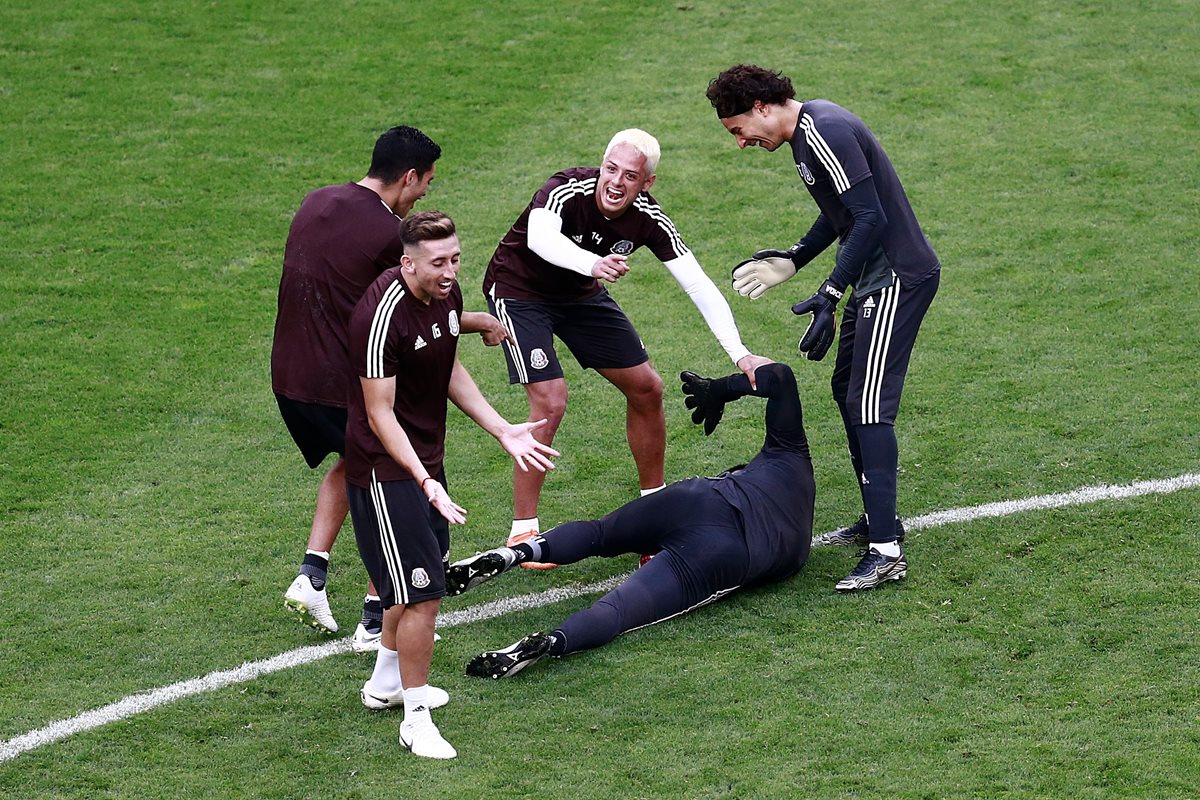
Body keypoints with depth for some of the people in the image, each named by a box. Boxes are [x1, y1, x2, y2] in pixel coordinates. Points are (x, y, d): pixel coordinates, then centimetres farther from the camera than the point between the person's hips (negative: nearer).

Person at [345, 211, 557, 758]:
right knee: (423, 592, -9)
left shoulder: (448, 294, 0)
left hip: (426, 460, 9)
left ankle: (387, 682, 41)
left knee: (417, 582, 21)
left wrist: (503, 431, 10)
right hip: (386, 469, -9)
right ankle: (415, 720, 3)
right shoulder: (384, 314, -26)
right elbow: (380, 412, -24)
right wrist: (425, 481, -33)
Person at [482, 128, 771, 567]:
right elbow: (539, 238, -55)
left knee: (646, 389, 5)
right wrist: (592, 263, -75)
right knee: (550, 402, -19)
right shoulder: (568, 190, -33)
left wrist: (740, 354, -31)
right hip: (518, 291, -6)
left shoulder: (649, 219, -20)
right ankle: (523, 531, -6)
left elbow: (700, 287, -20)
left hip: (581, 294, 6)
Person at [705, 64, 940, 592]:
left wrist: (829, 296, -26)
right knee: (847, 390, 17)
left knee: (869, 405, -13)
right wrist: (791, 261, 23)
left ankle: (886, 551, -14)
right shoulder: (808, 128, 13)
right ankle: (879, 520, 28)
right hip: (876, 278, 11)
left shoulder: (825, 133, -19)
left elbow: (870, 218, -24)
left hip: (898, 276, -11)